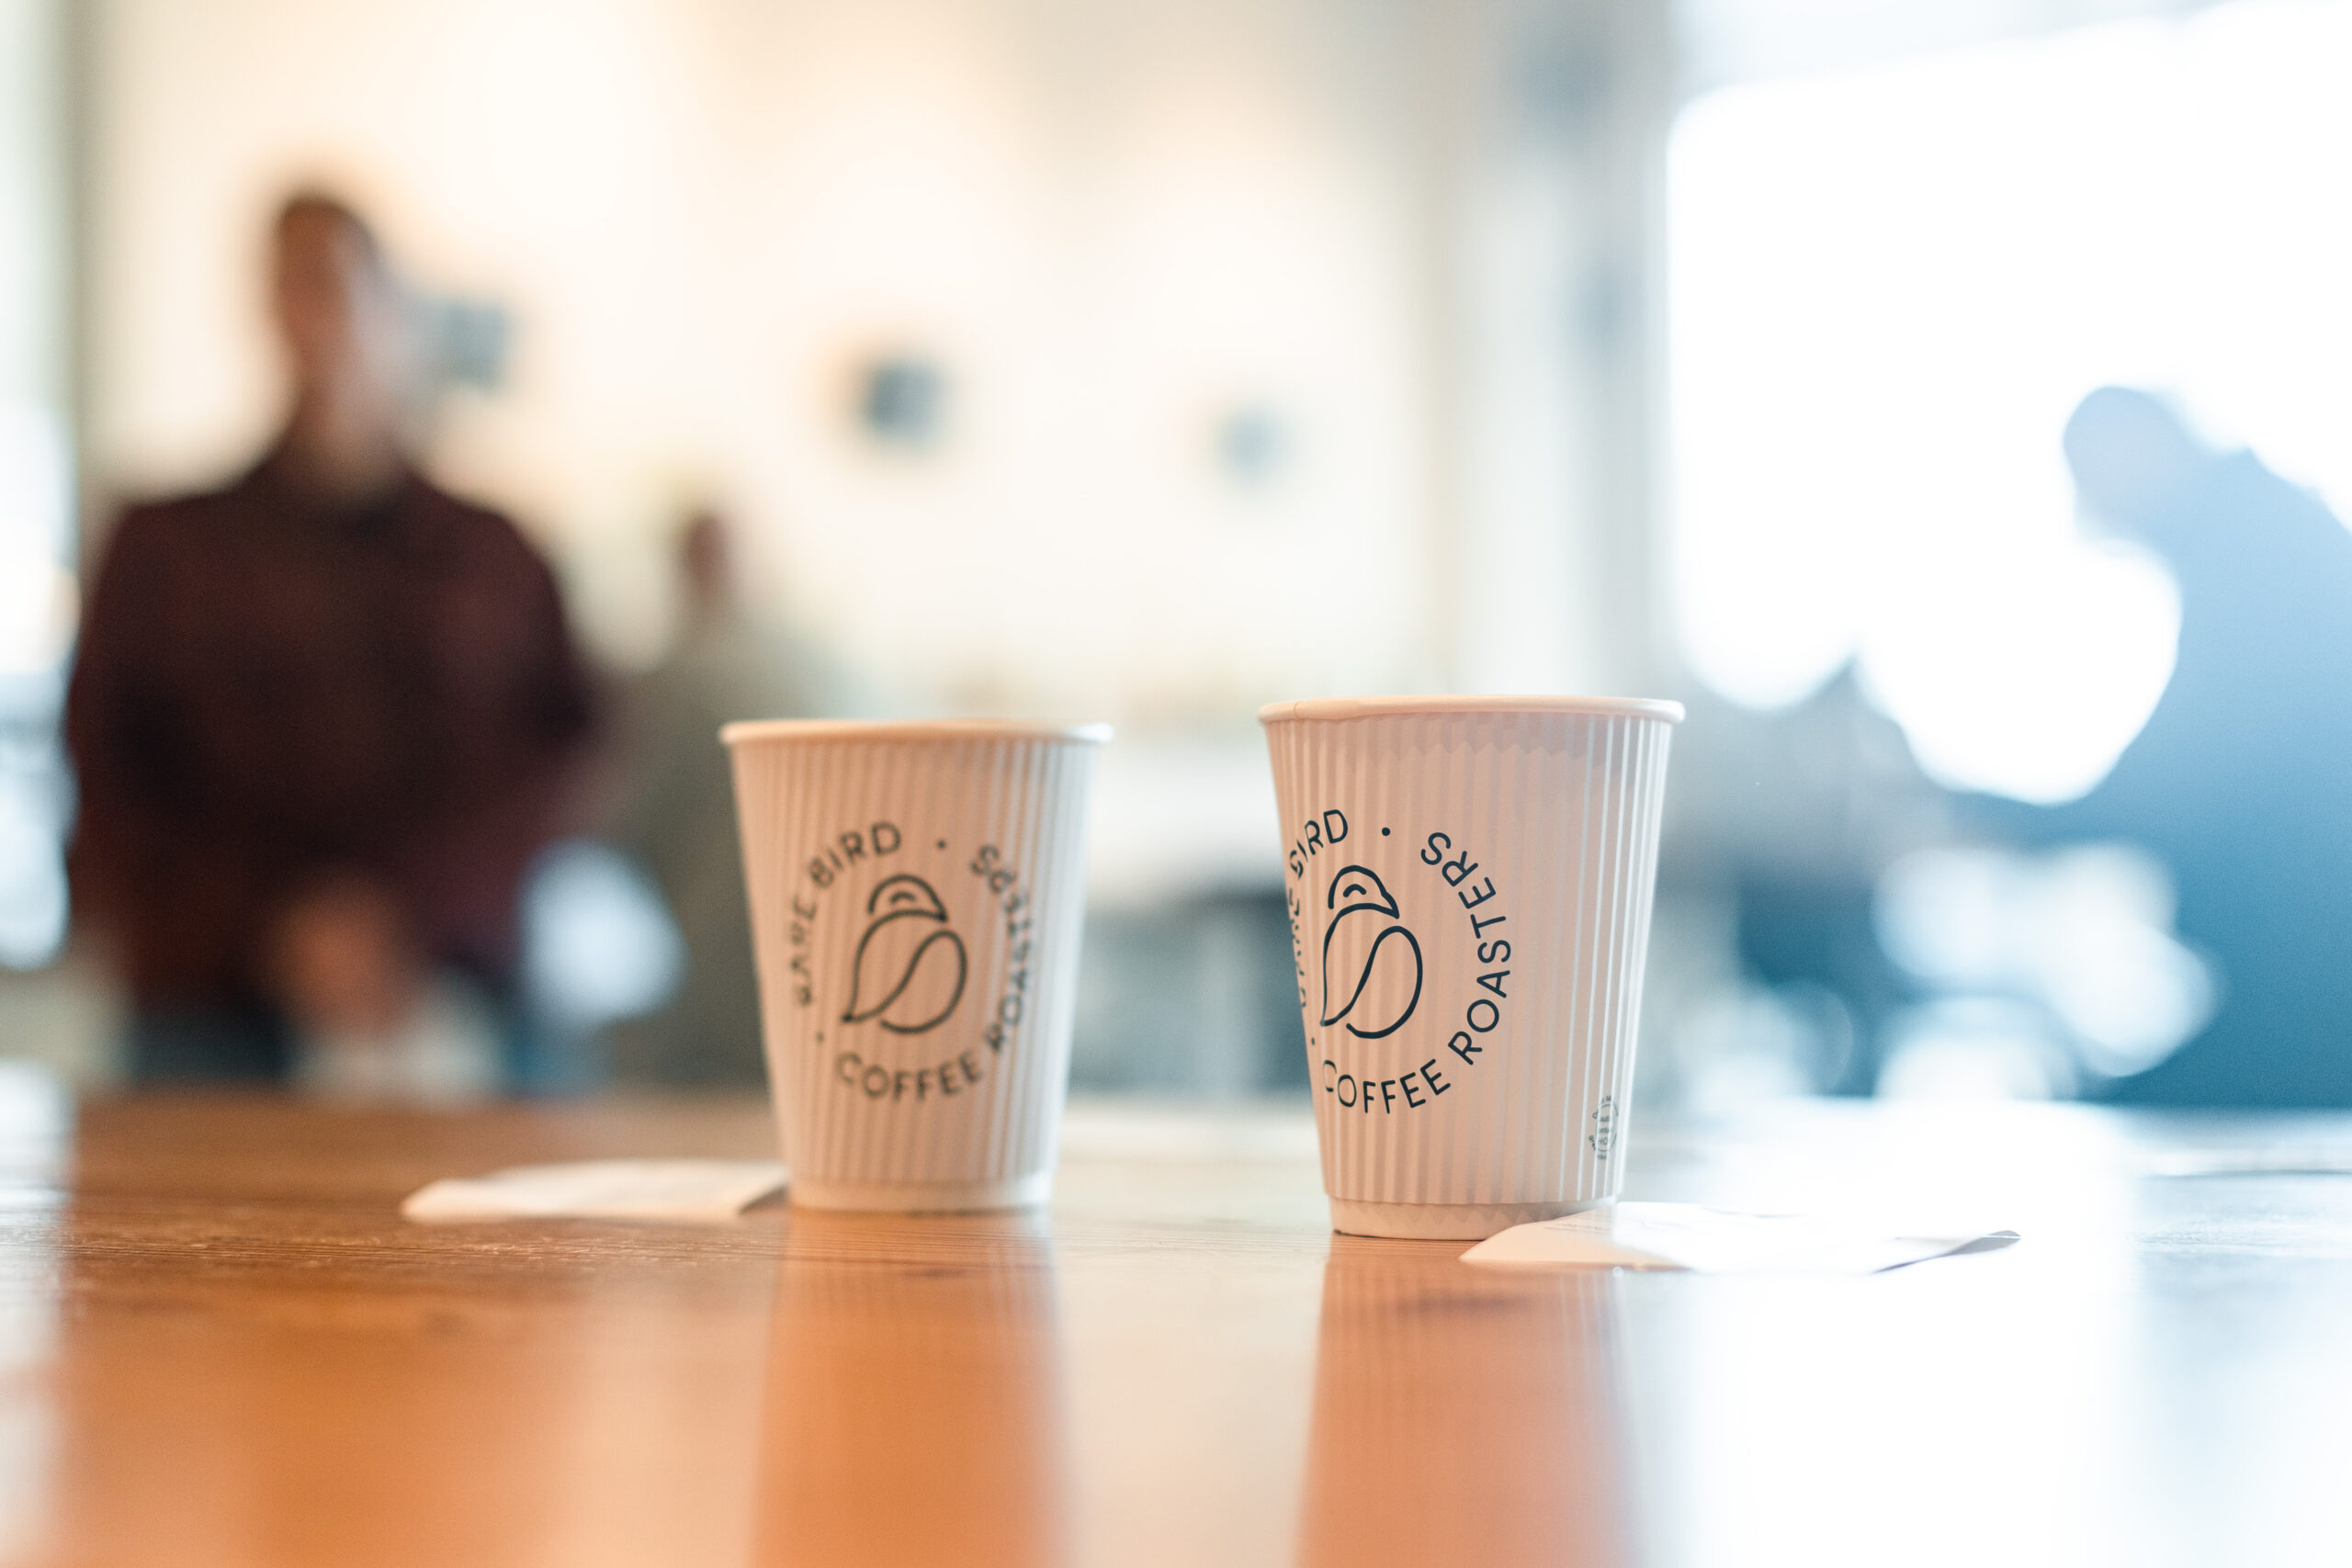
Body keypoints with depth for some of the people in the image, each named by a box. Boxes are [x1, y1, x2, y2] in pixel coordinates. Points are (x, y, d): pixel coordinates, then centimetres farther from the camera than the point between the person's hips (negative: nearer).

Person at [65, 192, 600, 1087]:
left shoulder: (496, 559, 15)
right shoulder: (165, 546, 15)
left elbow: (554, 760, 5)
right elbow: (108, 782, 8)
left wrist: (402, 915, -12)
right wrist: (277, 936, -8)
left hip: (439, 1005, 0)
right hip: (212, 1015, 0)